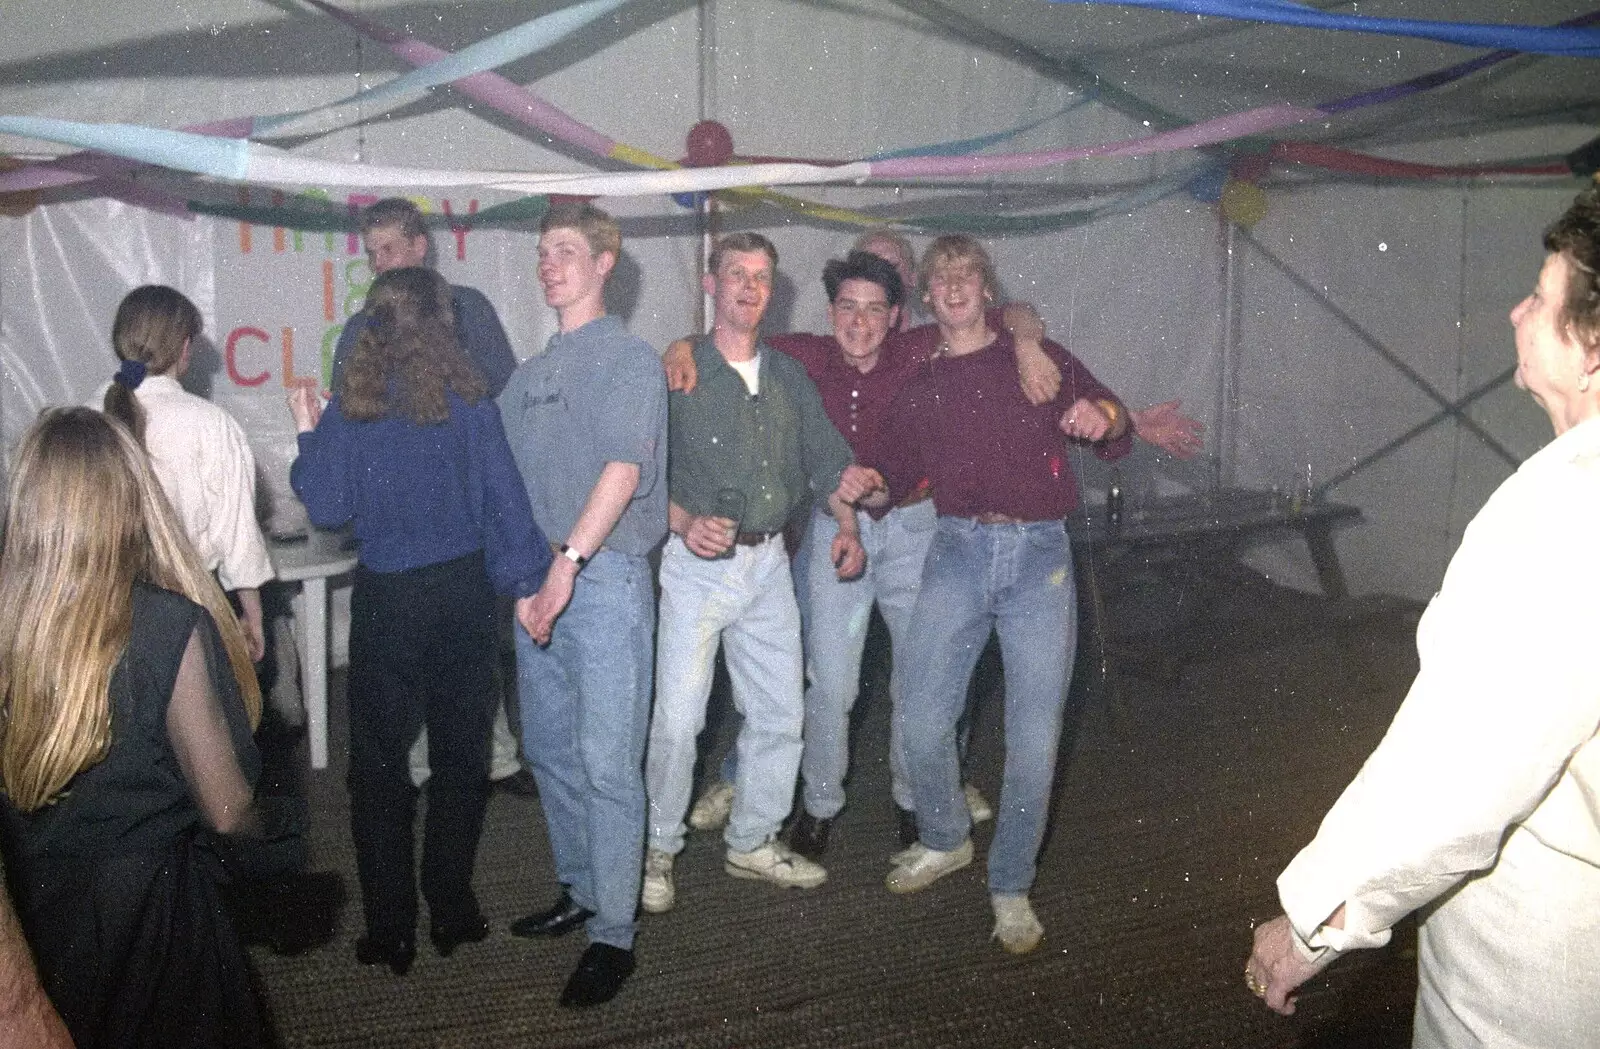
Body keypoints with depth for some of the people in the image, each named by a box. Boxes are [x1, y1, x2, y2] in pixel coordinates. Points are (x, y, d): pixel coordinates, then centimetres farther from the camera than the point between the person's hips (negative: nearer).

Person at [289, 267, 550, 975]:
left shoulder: (350, 408, -7)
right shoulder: (469, 401, -5)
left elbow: (327, 507, -6)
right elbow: (504, 497, -7)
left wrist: (309, 438, 9)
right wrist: (524, 582, 1)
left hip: (385, 600, -1)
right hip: (463, 591, 1)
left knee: (379, 762, 10)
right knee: (461, 755, 14)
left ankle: (390, 931, 15)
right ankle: (451, 911, 22)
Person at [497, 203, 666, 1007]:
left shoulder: (630, 359, -3)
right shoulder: (532, 371, 17)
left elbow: (623, 469, -16)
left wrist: (570, 561, -25)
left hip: (605, 577, -7)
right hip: (537, 581, 7)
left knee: (607, 761, -6)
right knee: (548, 749, 14)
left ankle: (614, 934, 3)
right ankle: (579, 891, 30)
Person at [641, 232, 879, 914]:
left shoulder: (790, 378, 13)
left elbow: (827, 457, 15)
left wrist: (847, 525, 0)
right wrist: (683, 521, -23)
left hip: (769, 563, 5)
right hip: (698, 563, -5)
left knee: (780, 714, 11)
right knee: (677, 719, -5)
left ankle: (752, 842, 28)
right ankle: (657, 850, 14)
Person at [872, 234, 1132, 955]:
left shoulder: (1040, 361, 11)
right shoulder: (918, 387, 16)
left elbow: (1117, 439, 11)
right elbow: (894, 479, 15)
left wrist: (1105, 416, -12)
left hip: (1038, 556, -1)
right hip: (958, 552, 2)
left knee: (1034, 738, -3)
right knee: (922, 720, -4)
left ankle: (1011, 887, 14)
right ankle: (945, 841, 25)